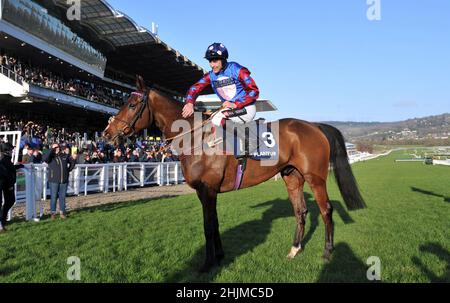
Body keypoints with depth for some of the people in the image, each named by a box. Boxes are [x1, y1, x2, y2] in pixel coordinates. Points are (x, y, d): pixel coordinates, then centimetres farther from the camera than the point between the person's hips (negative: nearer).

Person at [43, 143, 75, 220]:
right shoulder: (51, 156, -2)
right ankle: (53, 213, 13)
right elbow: (45, 159, -25)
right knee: (53, 197, 3)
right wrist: (52, 150, -20)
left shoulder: (65, 156, 7)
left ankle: (62, 212, 19)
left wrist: (69, 170, 8)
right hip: (54, 181, -3)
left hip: (64, 181, 3)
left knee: (62, 197, 10)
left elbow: (72, 162, 20)